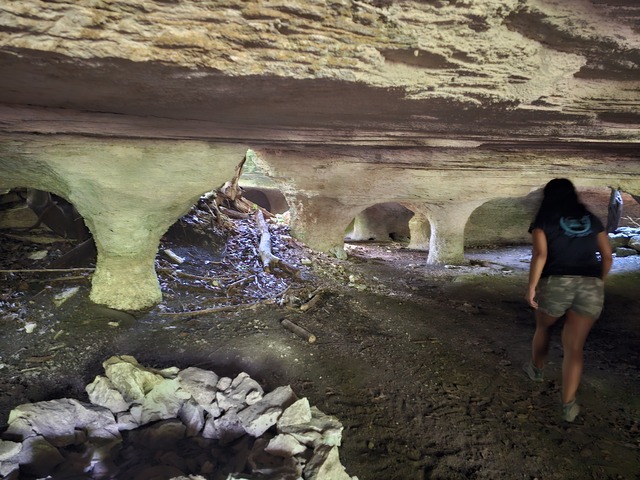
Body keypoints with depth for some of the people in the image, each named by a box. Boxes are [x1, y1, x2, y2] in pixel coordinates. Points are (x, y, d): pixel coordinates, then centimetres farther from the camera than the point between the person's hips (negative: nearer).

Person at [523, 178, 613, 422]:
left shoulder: (543, 221, 3)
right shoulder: (591, 219, 14)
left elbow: (540, 254, -11)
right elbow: (607, 257, 12)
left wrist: (532, 287, -10)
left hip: (555, 283, -2)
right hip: (590, 286, 2)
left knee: (543, 328, 25)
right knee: (574, 346, 3)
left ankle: (536, 369, 45)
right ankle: (568, 404, 0)